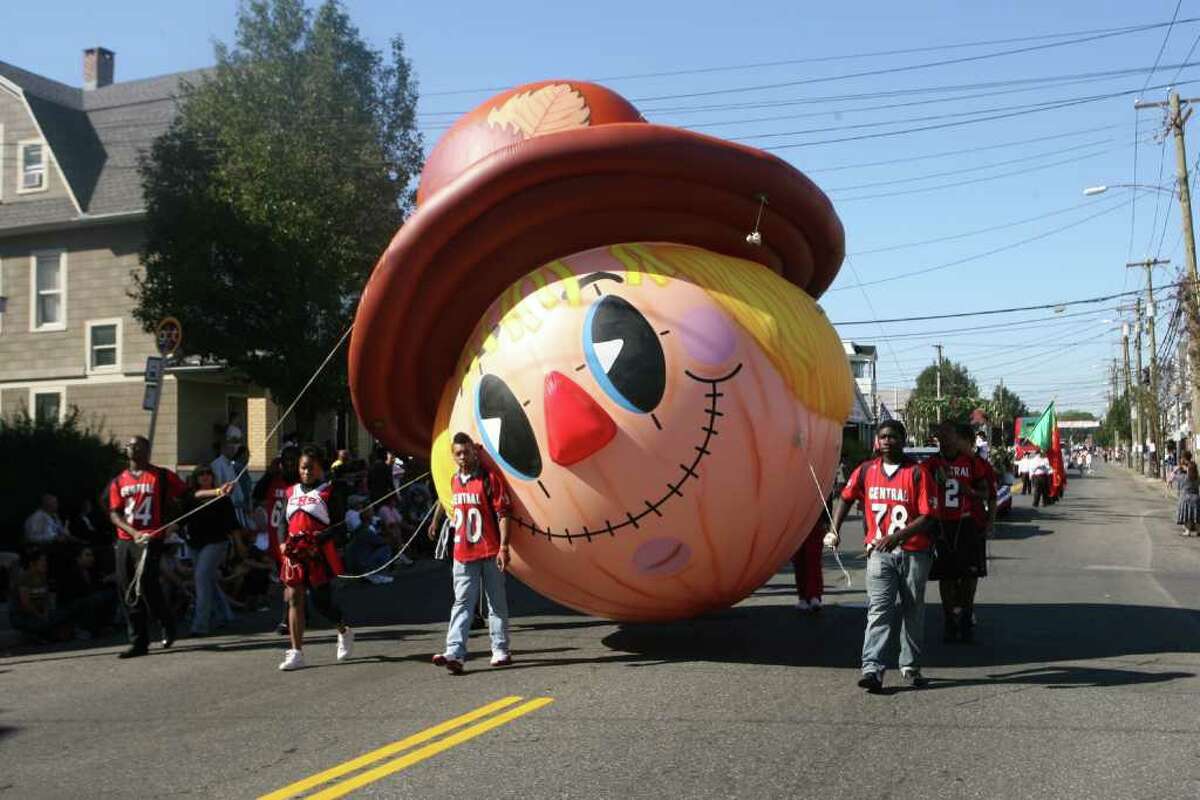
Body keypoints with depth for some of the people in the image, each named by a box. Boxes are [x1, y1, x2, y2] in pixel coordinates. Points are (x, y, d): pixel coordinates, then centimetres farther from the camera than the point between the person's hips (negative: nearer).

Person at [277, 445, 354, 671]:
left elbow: (338, 524, -8)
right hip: (294, 555, 5)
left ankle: (344, 631, 28)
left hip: (319, 554, -5)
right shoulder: (292, 492, 14)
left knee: (322, 600, -2)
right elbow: (283, 522, 16)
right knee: (294, 599, -1)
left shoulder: (328, 492, -2)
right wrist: (283, 543, -2)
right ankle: (296, 652, 3)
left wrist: (316, 539, -21)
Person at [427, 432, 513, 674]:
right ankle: (455, 654, -9)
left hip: (490, 552, -4)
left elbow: (503, 513, -12)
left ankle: (501, 651, 16)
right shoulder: (453, 480, 9)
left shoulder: (489, 477, -9)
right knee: (462, 604, -3)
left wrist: (503, 547, -17)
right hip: (462, 553, 4)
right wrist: (435, 521, 36)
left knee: (496, 603, 7)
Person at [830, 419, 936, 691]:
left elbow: (928, 517, -10)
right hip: (879, 553, 1)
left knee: (913, 611, 10)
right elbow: (846, 498, 20)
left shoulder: (918, 473, -6)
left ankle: (910, 666, 23)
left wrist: (898, 535, -22)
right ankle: (872, 668, -15)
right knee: (879, 610, -9)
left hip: (914, 553, -1)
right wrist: (835, 529, 10)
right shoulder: (866, 470, 5)